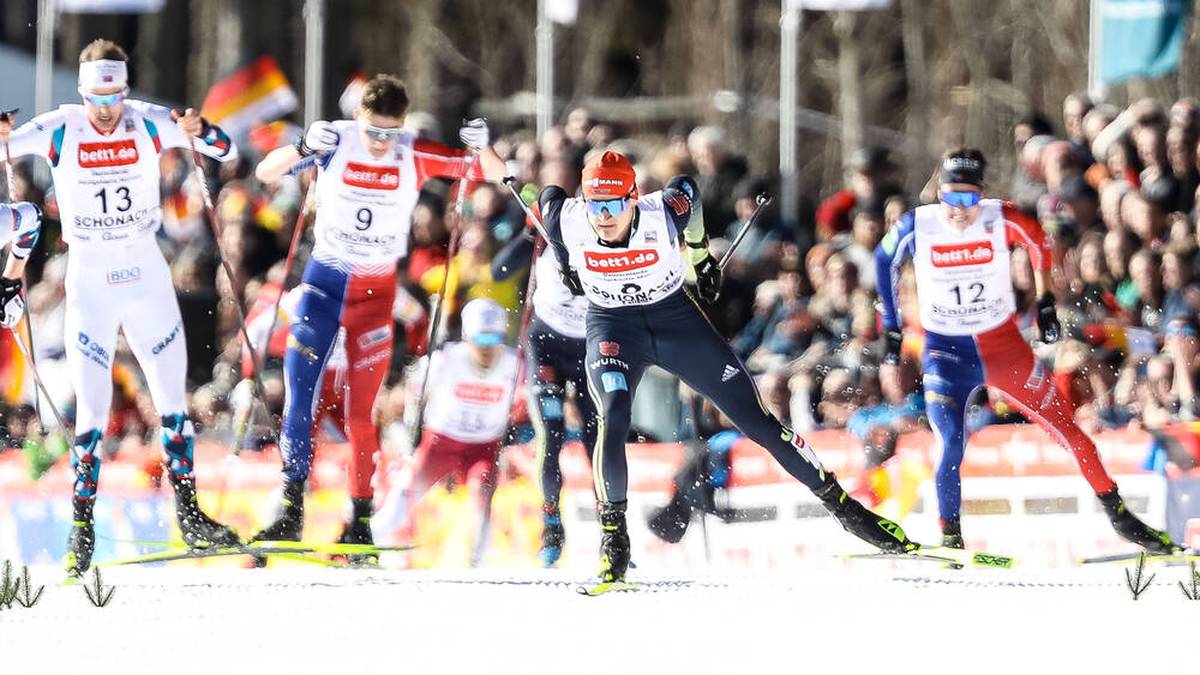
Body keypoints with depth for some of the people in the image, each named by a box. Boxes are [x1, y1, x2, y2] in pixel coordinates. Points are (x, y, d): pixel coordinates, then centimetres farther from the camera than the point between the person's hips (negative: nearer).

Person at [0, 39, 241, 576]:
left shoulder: (148, 124, -5)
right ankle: (82, 528, 2)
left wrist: (198, 131, -27)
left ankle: (189, 517, 17)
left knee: (173, 399, 7)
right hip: (89, 277, -2)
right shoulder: (60, 131, -9)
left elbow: (226, 151, -5)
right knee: (92, 410, -5)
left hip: (147, 273, 2)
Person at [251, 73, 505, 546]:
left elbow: (494, 174, -4)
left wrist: (480, 148, -26)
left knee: (359, 411, -1)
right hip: (325, 278, 0)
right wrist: (303, 149, -32)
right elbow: (265, 173, -13)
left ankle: (361, 518, 8)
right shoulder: (336, 142, -10)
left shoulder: (415, 155, -9)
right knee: (299, 392, -10)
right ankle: (291, 509, -6)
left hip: (377, 290, 0)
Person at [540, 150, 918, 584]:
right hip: (613, 328, 0)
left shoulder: (663, 214, -25)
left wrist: (700, 254, 10)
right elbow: (548, 196, 2)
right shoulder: (569, 221, -22)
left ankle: (841, 504, 11)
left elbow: (686, 188, -1)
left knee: (754, 418, 2)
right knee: (613, 419, -27)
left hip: (676, 318, 0)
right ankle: (613, 535, -13)